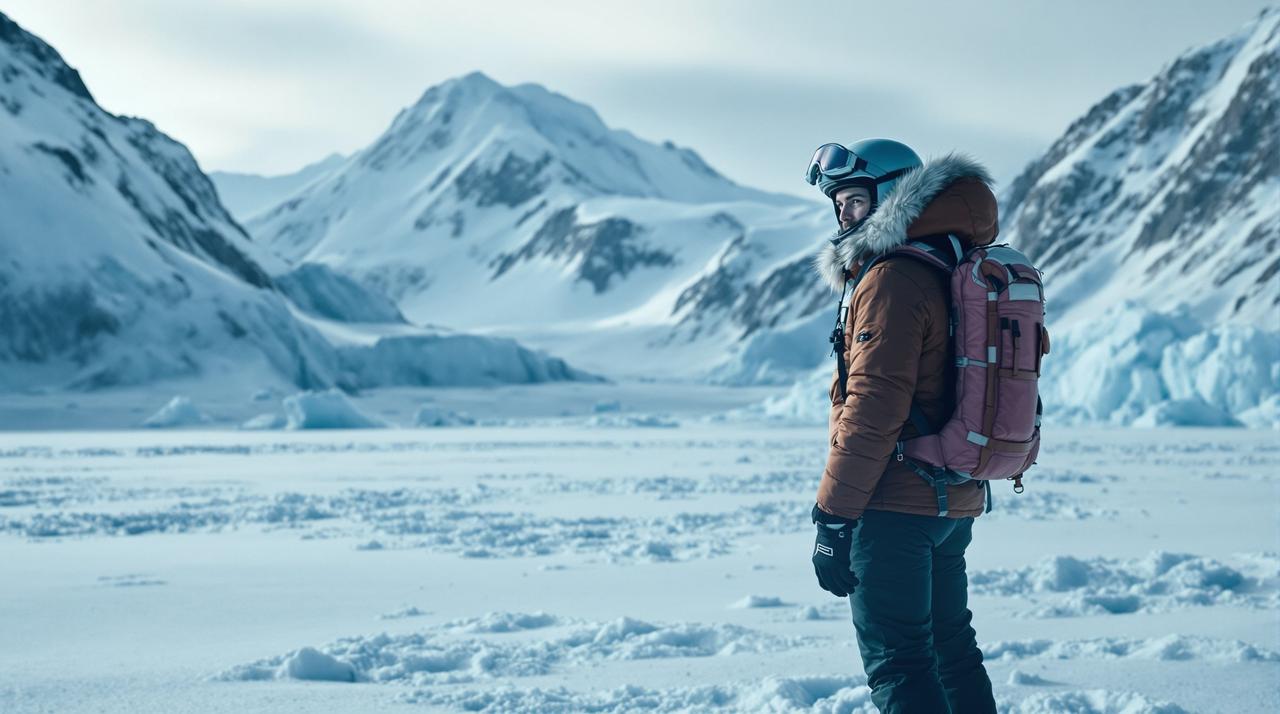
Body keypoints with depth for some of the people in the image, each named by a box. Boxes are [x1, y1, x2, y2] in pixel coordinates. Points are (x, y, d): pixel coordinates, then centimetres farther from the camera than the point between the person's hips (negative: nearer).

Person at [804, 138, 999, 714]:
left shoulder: (891, 281, -16)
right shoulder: (956, 270, 13)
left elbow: (872, 410, -21)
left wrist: (833, 517, -18)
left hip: (896, 507, -9)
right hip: (957, 503, 9)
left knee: (896, 663, -4)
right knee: (950, 647, 19)